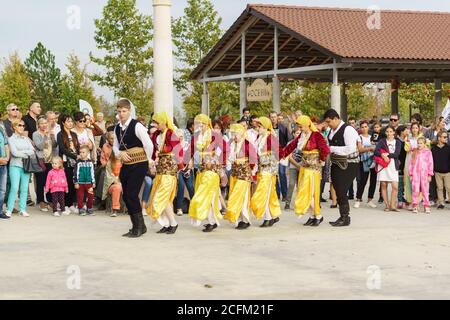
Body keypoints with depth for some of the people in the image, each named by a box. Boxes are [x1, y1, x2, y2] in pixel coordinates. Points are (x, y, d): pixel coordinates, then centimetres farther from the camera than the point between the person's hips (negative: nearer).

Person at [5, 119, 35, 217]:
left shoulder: (26, 139, 16)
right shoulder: (11, 139, 1)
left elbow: (32, 151, 5)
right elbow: (14, 152, -11)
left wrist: (22, 152, -9)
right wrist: (27, 154, -2)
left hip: (26, 166, 5)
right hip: (15, 166, -5)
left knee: (24, 189, 2)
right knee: (14, 188, -12)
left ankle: (22, 209, 7)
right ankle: (9, 210, -7)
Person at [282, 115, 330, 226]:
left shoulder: (316, 135, -16)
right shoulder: (302, 136, 9)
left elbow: (325, 150, -24)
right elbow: (292, 146, 16)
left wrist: (321, 160, -9)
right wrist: (281, 155, 11)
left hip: (313, 167, -8)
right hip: (304, 166, 8)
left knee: (312, 191, -4)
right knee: (304, 191, 8)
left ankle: (318, 216, 9)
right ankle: (313, 216, 15)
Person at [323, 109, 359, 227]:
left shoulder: (348, 130, -16)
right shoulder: (332, 131, 12)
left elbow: (350, 149, -25)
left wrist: (333, 149, -21)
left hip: (348, 166, -9)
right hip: (336, 165, 9)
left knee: (341, 192, -8)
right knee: (338, 192, 12)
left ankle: (345, 218, 2)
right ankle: (343, 217, 22)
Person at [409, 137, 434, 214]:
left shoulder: (428, 152, 4)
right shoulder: (415, 152, 11)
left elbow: (430, 163, 4)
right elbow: (411, 163, 12)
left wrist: (430, 175, 0)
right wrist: (411, 174, 7)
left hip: (424, 173, -2)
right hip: (415, 173, 2)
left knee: (425, 190, -1)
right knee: (415, 190, -2)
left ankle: (426, 206, 5)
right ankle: (415, 206, 3)